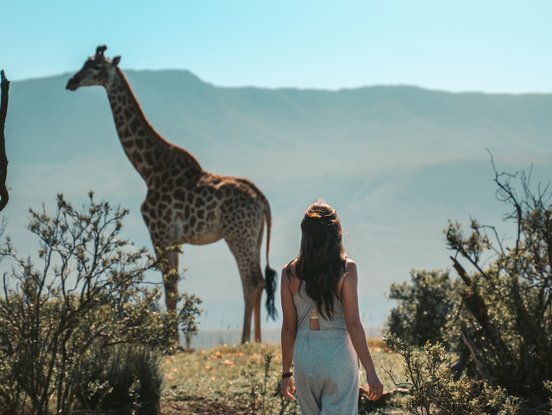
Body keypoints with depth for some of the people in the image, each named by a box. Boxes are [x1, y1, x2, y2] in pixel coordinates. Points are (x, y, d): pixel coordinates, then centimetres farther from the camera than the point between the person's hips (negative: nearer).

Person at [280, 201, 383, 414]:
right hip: (339, 355, -3)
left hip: (305, 357, 3)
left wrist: (286, 373, 12)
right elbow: (353, 324, -11)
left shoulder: (290, 273, -2)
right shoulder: (346, 269, -10)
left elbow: (289, 327, 3)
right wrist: (371, 372, -6)